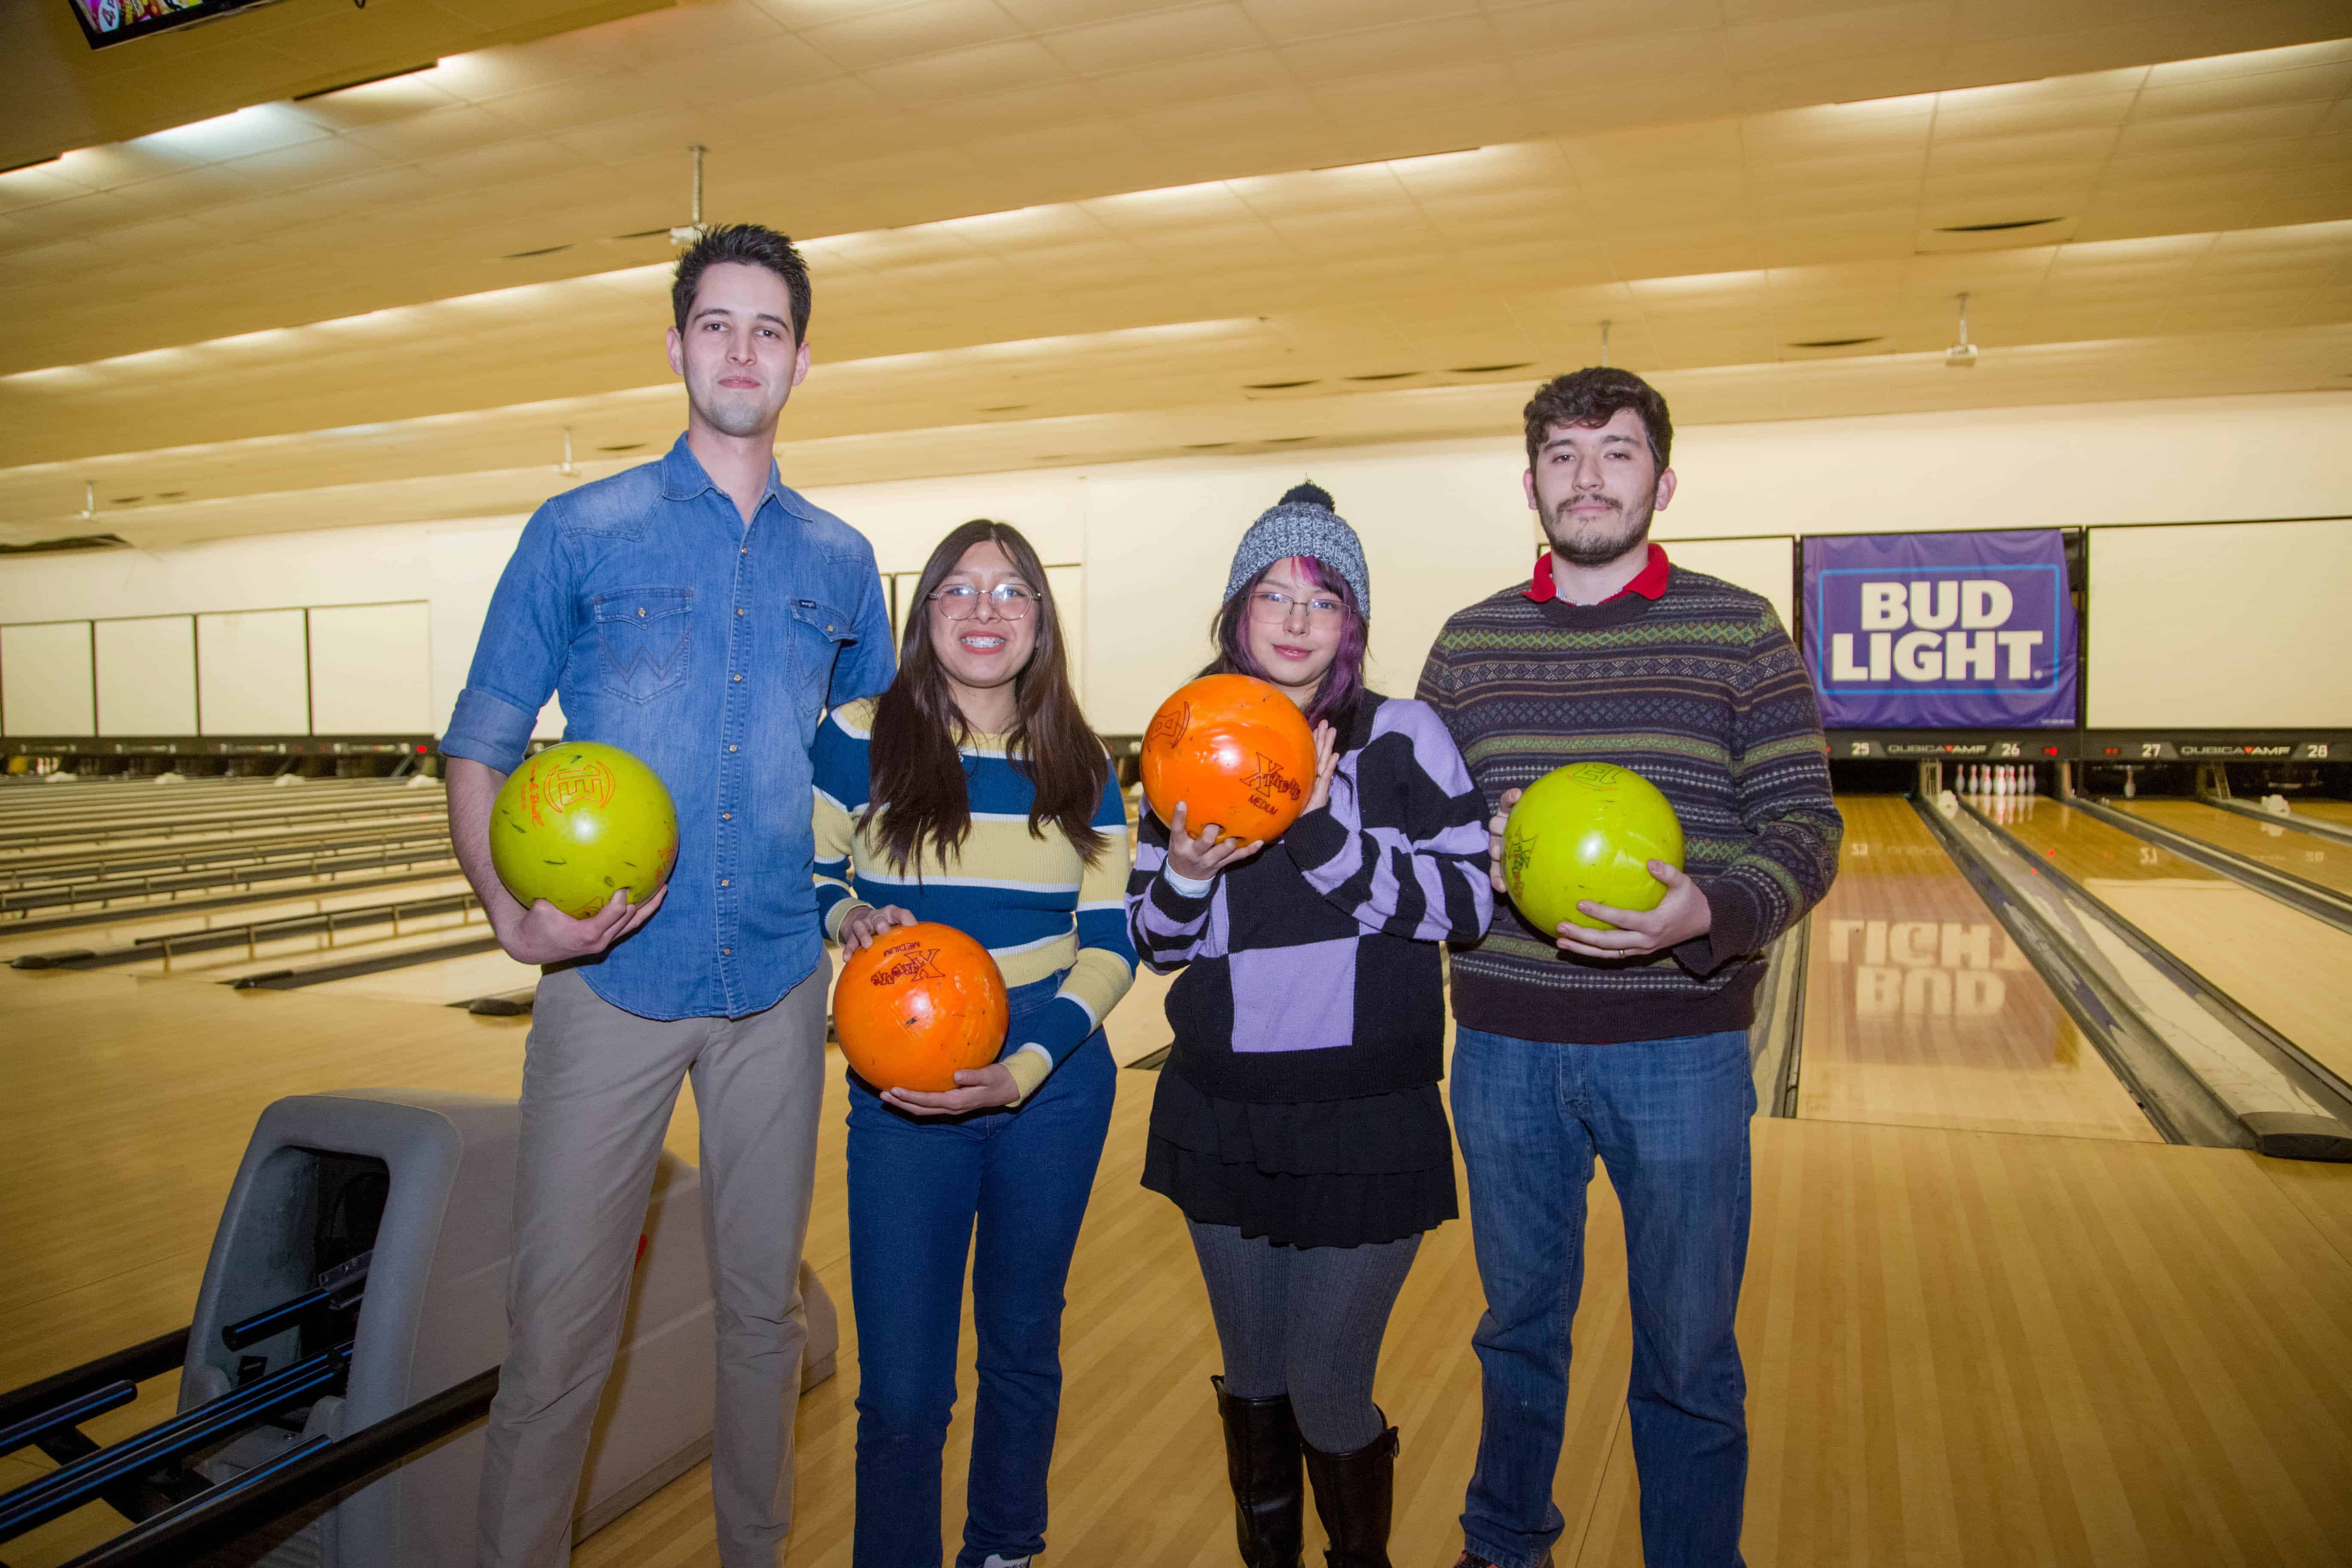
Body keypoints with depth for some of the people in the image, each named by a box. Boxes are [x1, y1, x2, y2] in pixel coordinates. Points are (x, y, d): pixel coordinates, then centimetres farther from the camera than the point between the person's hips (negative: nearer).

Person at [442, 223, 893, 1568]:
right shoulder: (583, 535, -1)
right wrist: (512, 912, -16)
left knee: (763, 1307, 15)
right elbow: (480, 749, 0)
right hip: (611, 984, -2)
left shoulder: (841, 562, 7)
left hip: (779, 989, 3)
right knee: (558, 1323, 3)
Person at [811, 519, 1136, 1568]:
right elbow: (806, 882, 4)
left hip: (1052, 1086, 2)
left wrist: (1020, 1073, -15)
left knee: (1023, 1348, 19)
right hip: (899, 1095, -2)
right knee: (901, 1390, 1)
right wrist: (856, 921, -18)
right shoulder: (859, 741, -6)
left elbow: (1109, 948, -2)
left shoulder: (1081, 769, -1)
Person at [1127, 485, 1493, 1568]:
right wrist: (1185, 875, -14)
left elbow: (1467, 909, -13)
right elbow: (1155, 946, 7)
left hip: (1366, 1123, -3)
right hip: (1221, 1118, 4)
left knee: (1328, 1391, 3)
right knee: (1252, 1384, 18)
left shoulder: (1404, 739, -6)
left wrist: (1327, 830, -23)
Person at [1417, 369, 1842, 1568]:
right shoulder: (1468, 644, 5)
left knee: (1688, 1360, 10)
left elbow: (1805, 832, -5)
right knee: (1519, 1324, 21)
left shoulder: (1738, 632, -2)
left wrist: (1711, 913, -24)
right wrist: (1481, 855, -12)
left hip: (1680, 1045, -2)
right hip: (1504, 1043, 3)